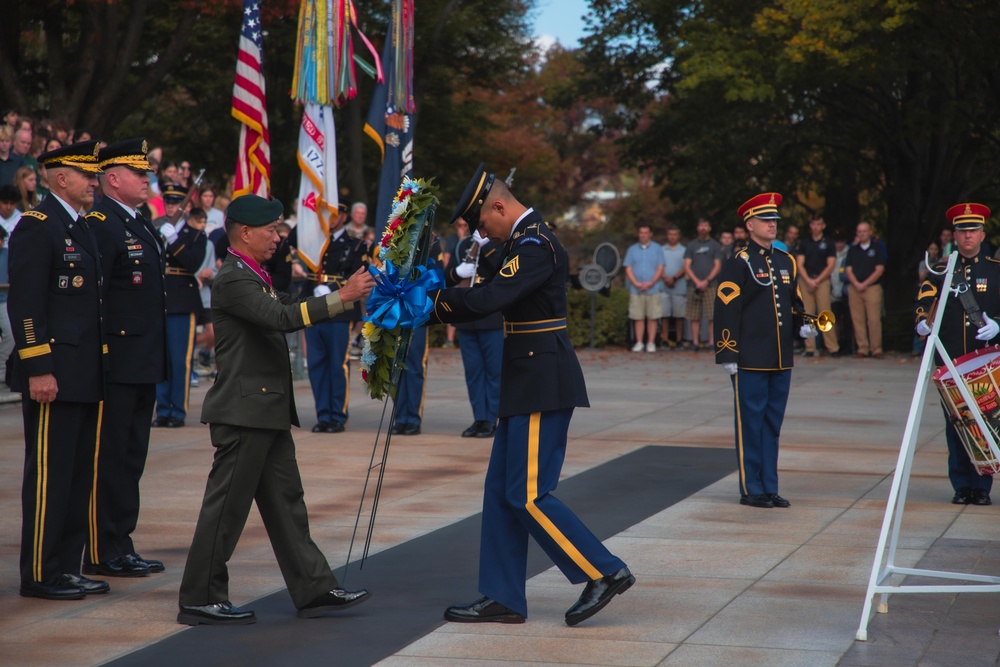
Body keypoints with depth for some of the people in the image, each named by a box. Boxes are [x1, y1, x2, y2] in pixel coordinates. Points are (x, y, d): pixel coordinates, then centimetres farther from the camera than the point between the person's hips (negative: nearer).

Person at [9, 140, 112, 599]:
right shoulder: (36, 227, -10)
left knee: (79, 475, 12)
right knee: (49, 474, -4)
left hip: (86, 377, 9)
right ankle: (40, 575, 2)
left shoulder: (83, 228, 17)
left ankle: (67, 568, 19)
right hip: (54, 377, -9)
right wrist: (38, 370, -20)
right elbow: (24, 303, -16)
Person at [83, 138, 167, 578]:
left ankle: (121, 545, 20)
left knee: (131, 457, 13)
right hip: (115, 365, -10)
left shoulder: (141, 225, 18)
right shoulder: (99, 224, -13)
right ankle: (102, 553, 1)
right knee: (108, 457, -4)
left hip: (143, 365, 10)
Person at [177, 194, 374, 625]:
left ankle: (314, 590, 16)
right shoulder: (232, 279, -17)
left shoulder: (254, 277, 17)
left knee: (286, 503, 12)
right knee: (227, 506, -4)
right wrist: (342, 297, -27)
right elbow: (282, 318, -28)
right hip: (243, 412, -10)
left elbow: (289, 311, 19)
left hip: (267, 412, 10)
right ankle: (199, 600, 3)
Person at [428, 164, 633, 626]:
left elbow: (490, 298, -26)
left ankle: (603, 572, 0)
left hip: (543, 384, -10)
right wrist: (435, 307, 3)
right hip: (528, 383, 10)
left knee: (528, 495, -8)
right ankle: (502, 599, 14)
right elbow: (492, 299, 15)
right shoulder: (524, 241, 16)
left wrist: (435, 298, -12)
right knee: (502, 491, 10)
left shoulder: (536, 246, -16)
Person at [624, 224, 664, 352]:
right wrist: (636, 283, -9)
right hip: (636, 289, 1)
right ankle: (639, 343, 6)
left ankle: (651, 343, 4)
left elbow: (660, 268, 1)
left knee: (652, 317, -1)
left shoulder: (657, 249, 7)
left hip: (653, 288, -1)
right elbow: (628, 269, 6)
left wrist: (651, 283, -12)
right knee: (638, 317, 1)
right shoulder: (632, 249, 11)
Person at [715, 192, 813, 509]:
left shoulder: (786, 261, 14)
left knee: (773, 423, 11)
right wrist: (728, 354, -16)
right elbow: (726, 311, -11)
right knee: (750, 423, 0)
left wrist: (803, 326, 2)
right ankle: (751, 490, 6)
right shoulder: (739, 263, -7)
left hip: (781, 360, 7)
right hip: (750, 361, -7)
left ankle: (770, 488, 17)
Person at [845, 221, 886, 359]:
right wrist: (856, 284, -9)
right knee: (858, 320, -1)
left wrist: (865, 284, -9)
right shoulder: (852, 250, 15)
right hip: (854, 288, 3)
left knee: (874, 320, -10)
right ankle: (862, 349, 3)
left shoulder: (877, 248, 6)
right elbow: (848, 269, 8)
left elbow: (879, 269, -1)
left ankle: (876, 349, -7)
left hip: (872, 287, -3)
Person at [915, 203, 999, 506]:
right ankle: (961, 486, 8)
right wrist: (922, 321, -22)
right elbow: (924, 299, -1)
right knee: (954, 423, 1)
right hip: (950, 359, 1)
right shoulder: (941, 269, 11)